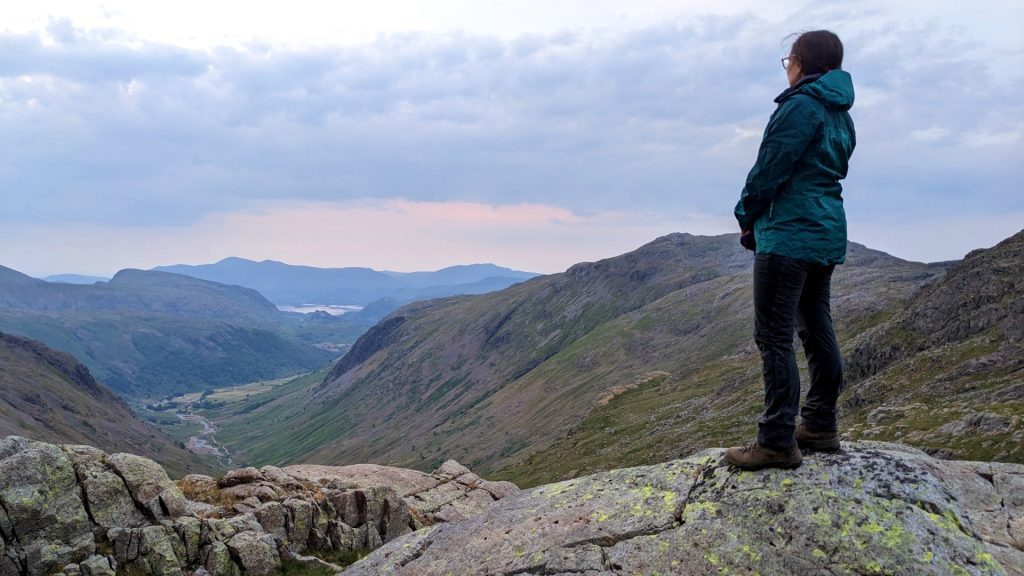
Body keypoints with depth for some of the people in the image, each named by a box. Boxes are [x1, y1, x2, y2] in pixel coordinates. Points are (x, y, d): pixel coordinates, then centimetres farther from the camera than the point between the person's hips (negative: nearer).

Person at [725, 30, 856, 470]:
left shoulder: (801, 105, -11)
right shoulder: (840, 115, 18)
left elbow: (770, 169, -14)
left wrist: (747, 214, 3)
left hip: (788, 235, -10)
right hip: (828, 235, 10)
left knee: (773, 335, -8)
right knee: (816, 331, 14)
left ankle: (777, 441, -8)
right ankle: (820, 425, 23)